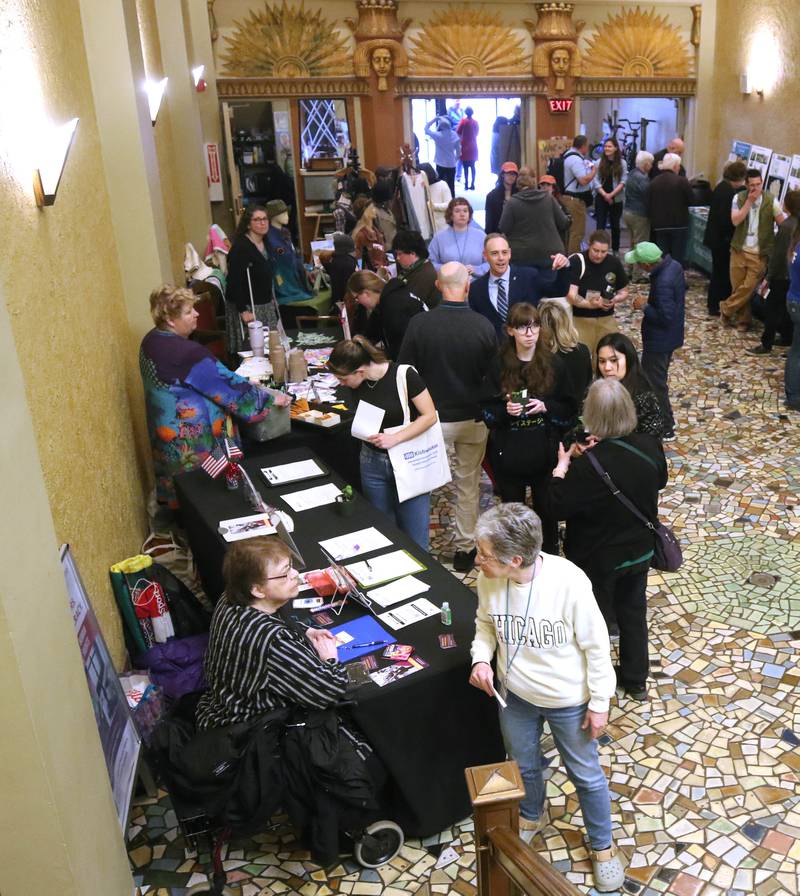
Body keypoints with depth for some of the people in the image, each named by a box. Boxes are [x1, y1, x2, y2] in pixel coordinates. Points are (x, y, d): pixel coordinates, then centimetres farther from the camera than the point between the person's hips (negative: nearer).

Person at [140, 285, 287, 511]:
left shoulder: (152, 340, -2)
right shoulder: (187, 353, -30)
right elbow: (229, 386, -23)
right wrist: (270, 399, -11)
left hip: (165, 429, 8)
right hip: (192, 438, -8)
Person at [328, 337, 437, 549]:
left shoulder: (403, 375, -19)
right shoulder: (356, 385, -3)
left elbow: (429, 416, -16)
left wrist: (395, 438, -23)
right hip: (373, 462, 5)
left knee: (414, 536, 2)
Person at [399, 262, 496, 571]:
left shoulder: (419, 324, -15)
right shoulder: (484, 325, -13)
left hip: (434, 418, -1)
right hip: (473, 418, 1)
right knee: (468, 485, 14)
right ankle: (464, 549, 24)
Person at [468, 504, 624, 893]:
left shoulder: (568, 582, -33)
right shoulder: (488, 580, -21)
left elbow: (595, 646, -18)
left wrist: (599, 703, -10)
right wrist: (481, 657, -17)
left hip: (568, 699, -4)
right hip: (514, 694, 4)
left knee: (585, 774, 19)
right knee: (523, 765, 27)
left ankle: (602, 845, 46)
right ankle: (532, 816, 59)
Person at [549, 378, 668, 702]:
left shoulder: (587, 465, -32)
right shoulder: (649, 446, -14)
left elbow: (559, 507, -24)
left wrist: (562, 465, -14)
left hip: (598, 558, -5)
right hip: (640, 550, 5)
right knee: (633, 610, 24)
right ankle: (636, 681, 41)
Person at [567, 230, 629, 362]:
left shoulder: (614, 263, 1)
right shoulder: (576, 262, -13)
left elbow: (624, 292, 13)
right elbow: (571, 296, -20)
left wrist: (615, 299, -10)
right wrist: (590, 304, -37)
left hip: (606, 319, 4)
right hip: (580, 319, -4)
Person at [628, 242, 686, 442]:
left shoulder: (663, 283, -32)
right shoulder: (673, 265, -2)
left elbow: (665, 317, -31)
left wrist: (644, 306, -18)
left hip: (660, 340, -10)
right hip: (670, 335, 10)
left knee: (655, 383, 4)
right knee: (657, 378, 25)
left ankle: (665, 430, 16)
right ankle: (663, 418, 42)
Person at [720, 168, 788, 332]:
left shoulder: (771, 200, -7)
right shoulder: (739, 198, -3)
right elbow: (735, 221, -15)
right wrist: (749, 201, -19)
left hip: (759, 253, -2)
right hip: (739, 250, 2)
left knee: (748, 287, -6)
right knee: (737, 287, 6)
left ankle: (725, 309, 14)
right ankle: (743, 319, 21)